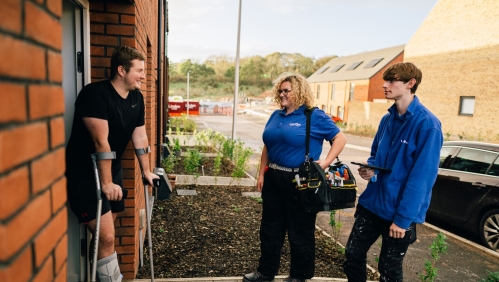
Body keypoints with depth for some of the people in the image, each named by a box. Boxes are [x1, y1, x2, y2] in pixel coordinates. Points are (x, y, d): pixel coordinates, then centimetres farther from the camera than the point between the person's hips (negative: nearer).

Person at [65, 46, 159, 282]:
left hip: (112, 170, 8)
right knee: (106, 237, -7)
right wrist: (106, 183, -22)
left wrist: (146, 172, 10)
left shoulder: (137, 97, 3)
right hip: (85, 174, -7)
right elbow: (100, 142, -23)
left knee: (106, 233, 16)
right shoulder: (95, 94, -21)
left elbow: (140, 137, 7)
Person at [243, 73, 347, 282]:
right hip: (273, 178, 7)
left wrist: (326, 162, -16)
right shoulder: (276, 116, 10)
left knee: (299, 231, 8)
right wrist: (261, 174, 10)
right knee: (270, 227, 15)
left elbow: (340, 139, -7)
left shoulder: (315, 116, -8)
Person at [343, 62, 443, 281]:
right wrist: (370, 169, -6)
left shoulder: (427, 124, -18)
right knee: (353, 255, 14)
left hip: (399, 213, -6)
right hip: (372, 203, 6)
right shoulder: (387, 119, 5)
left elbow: (422, 176, -20)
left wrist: (403, 218, -19)